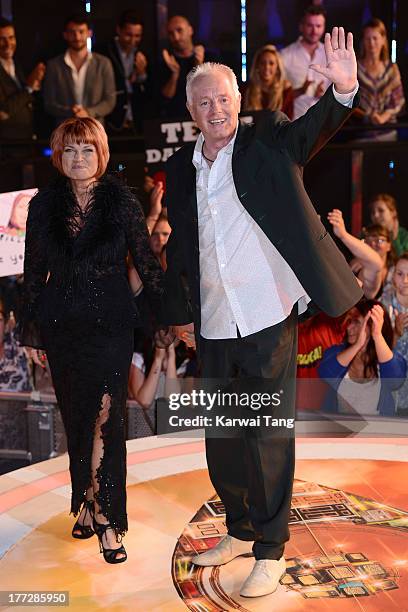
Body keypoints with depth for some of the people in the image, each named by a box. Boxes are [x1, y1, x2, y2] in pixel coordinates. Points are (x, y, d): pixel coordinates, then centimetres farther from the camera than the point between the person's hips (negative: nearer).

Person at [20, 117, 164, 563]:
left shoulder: (122, 202, -1)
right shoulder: (44, 205, 5)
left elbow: (146, 264, 2)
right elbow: (34, 272, 10)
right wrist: (31, 330, 10)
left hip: (111, 323, -3)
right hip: (62, 325, 3)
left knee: (104, 417, -9)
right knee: (75, 418, 10)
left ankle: (103, 514, 0)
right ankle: (91, 503, 25)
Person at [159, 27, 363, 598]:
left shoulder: (268, 140, 0)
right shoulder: (181, 167, 10)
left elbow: (313, 128, -20)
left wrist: (343, 91, -40)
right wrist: (180, 313, 18)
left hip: (268, 319, -5)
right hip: (214, 326, 5)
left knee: (267, 439, 1)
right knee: (221, 438, 15)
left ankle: (270, 550, 18)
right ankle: (240, 530, 35)